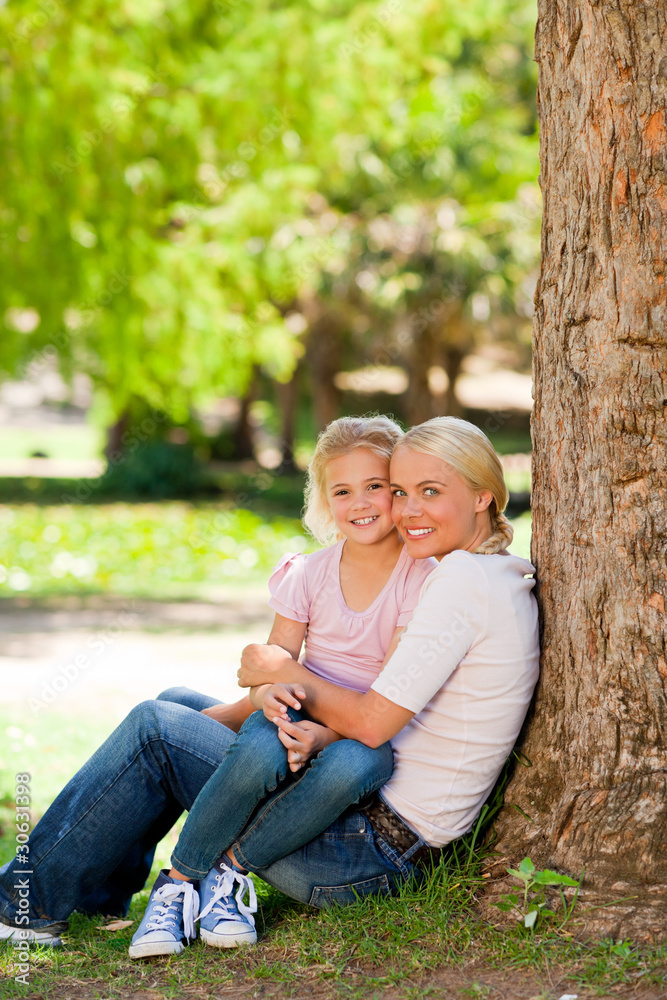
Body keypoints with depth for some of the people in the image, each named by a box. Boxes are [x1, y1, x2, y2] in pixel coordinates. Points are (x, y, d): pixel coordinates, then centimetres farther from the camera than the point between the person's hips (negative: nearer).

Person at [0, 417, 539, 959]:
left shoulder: (465, 578, -18)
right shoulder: (503, 579, 13)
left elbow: (372, 722, -20)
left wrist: (285, 671, -5)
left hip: (372, 853, -10)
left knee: (155, 729, -8)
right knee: (180, 705, 15)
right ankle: (99, 893, 20)